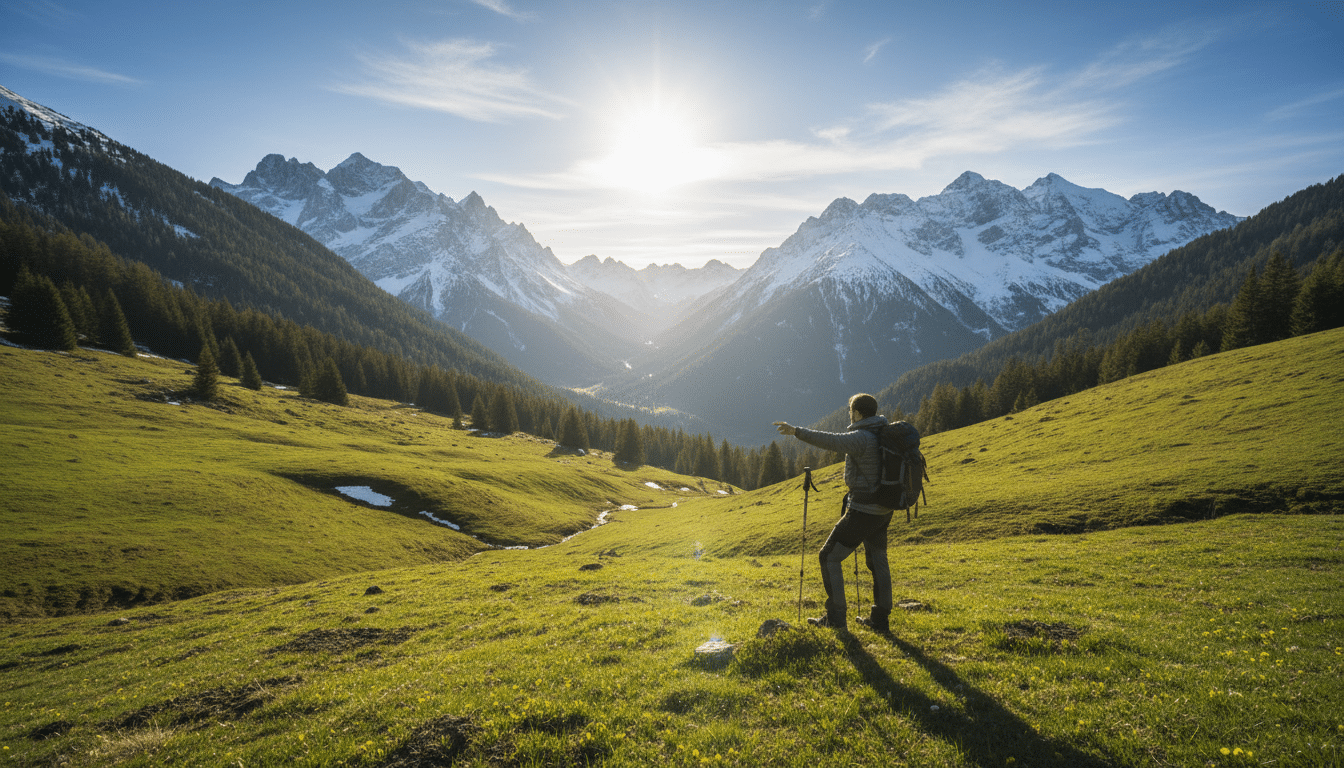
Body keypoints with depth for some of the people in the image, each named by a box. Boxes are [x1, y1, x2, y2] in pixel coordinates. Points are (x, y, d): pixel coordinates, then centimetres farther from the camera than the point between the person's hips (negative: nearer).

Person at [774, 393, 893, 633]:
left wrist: (797, 431, -42)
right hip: (883, 511, 9)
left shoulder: (862, 438, -22)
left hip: (862, 511, -9)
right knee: (878, 561, 18)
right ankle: (880, 619, 26)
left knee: (829, 557, 2)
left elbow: (832, 441, -38)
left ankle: (835, 618, 3)